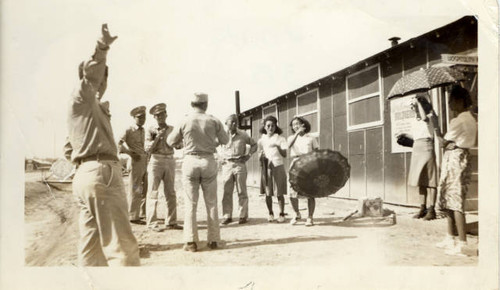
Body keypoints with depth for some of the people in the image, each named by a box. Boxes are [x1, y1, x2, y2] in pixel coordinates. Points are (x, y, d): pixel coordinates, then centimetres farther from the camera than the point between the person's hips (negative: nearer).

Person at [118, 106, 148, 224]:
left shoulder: (143, 131, 16)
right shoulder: (129, 131, -4)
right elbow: (119, 144, -9)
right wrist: (131, 153, -14)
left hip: (146, 162, 7)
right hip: (136, 162, -7)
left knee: (146, 188, 11)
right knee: (135, 190, -2)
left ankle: (143, 212, 24)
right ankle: (133, 216, 7)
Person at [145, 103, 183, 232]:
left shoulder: (172, 129, 10)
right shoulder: (151, 130, 1)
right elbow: (148, 148, -6)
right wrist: (158, 137, -13)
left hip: (170, 161, 4)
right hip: (156, 162, -4)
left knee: (171, 193, 7)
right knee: (153, 193, -2)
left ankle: (171, 222, 14)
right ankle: (152, 223, 3)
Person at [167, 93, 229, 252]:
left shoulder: (185, 122, -3)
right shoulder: (213, 121, -2)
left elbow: (170, 141, 6)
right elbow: (225, 140, 9)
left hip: (190, 162, -1)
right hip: (209, 161, 1)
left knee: (191, 203, 5)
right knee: (211, 203, 9)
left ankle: (191, 241, 4)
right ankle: (213, 240, 15)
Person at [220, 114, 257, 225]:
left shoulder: (243, 135, 1)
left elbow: (254, 144, 13)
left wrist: (248, 155, -1)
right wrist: (222, 158, 6)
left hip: (239, 165, -1)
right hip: (227, 165, 1)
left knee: (242, 192, 2)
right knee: (227, 192, 3)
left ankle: (243, 216, 9)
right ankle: (227, 216, 11)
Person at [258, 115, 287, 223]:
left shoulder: (280, 138, 4)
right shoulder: (262, 139, 10)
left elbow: (285, 154, -3)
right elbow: (259, 156, 11)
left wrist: (278, 147, -20)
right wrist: (261, 154, -12)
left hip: (278, 166, -2)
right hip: (266, 167, 2)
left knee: (280, 193, -1)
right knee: (268, 193, 0)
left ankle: (282, 214, 11)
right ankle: (270, 213, 15)